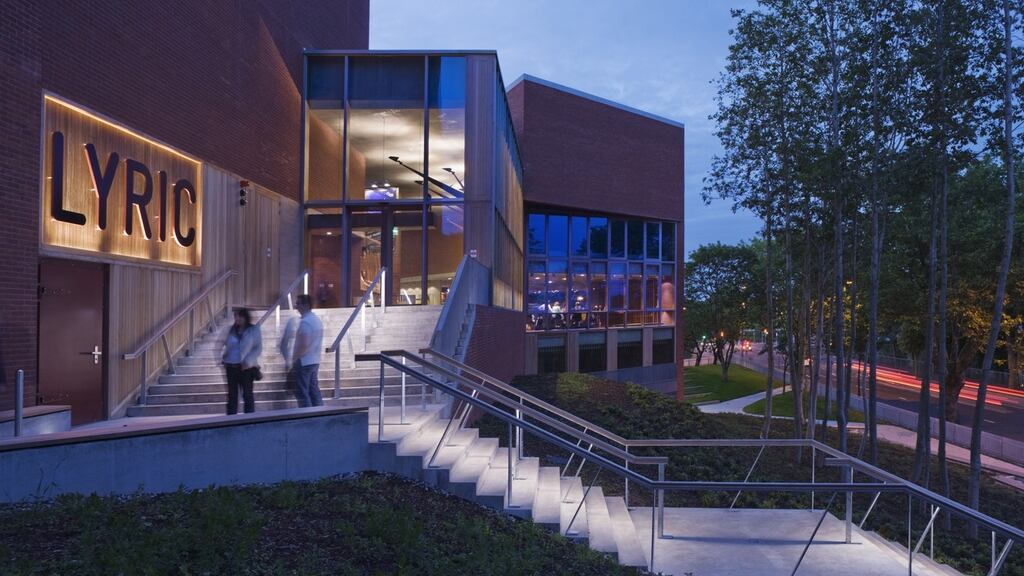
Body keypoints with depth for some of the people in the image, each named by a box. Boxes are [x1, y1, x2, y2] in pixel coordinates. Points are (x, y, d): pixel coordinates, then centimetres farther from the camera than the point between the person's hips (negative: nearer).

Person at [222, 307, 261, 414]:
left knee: (247, 394, 2)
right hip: (231, 367, 4)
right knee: (232, 394, 10)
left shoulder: (254, 329, -3)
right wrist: (223, 358, 3)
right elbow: (226, 345, 18)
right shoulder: (231, 329, 9)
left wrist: (248, 361, -16)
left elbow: (258, 348, -7)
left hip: (246, 367, -4)